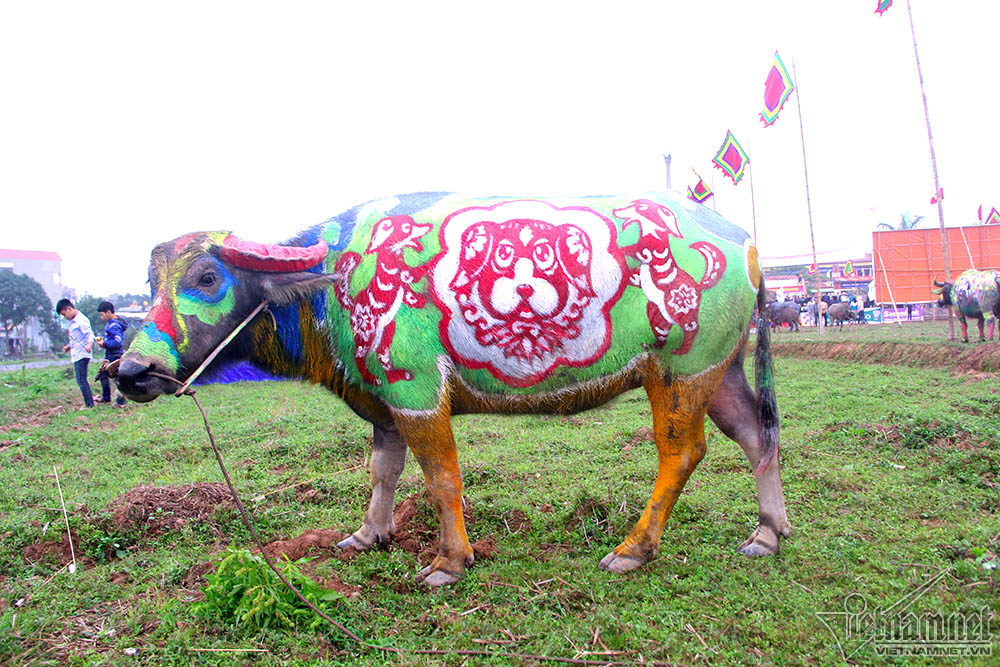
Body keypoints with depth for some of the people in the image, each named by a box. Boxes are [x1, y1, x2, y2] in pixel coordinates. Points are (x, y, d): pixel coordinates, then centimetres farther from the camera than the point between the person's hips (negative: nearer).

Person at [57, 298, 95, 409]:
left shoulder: (81, 320, -13)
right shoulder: (73, 321, 17)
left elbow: (90, 334, -23)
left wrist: (89, 346, -40)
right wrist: (69, 347, 36)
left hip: (82, 355, -10)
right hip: (76, 355, 10)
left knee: (81, 380, -12)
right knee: (82, 380, 11)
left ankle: (90, 405, -10)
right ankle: (89, 404, 15)